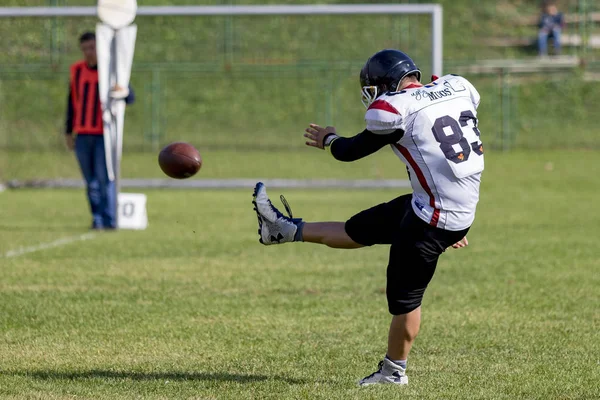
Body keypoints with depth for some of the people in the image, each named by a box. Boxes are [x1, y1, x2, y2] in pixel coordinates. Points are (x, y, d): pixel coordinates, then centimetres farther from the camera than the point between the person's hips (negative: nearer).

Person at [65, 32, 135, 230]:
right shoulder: (77, 71, 10)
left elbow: (131, 98, -9)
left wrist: (124, 92, -34)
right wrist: (69, 132, 15)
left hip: (104, 134, -4)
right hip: (83, 135, 4)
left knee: (104, 178, -10)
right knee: (91, 181, 4)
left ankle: (109, 220, -8)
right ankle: (97, 218, 10)